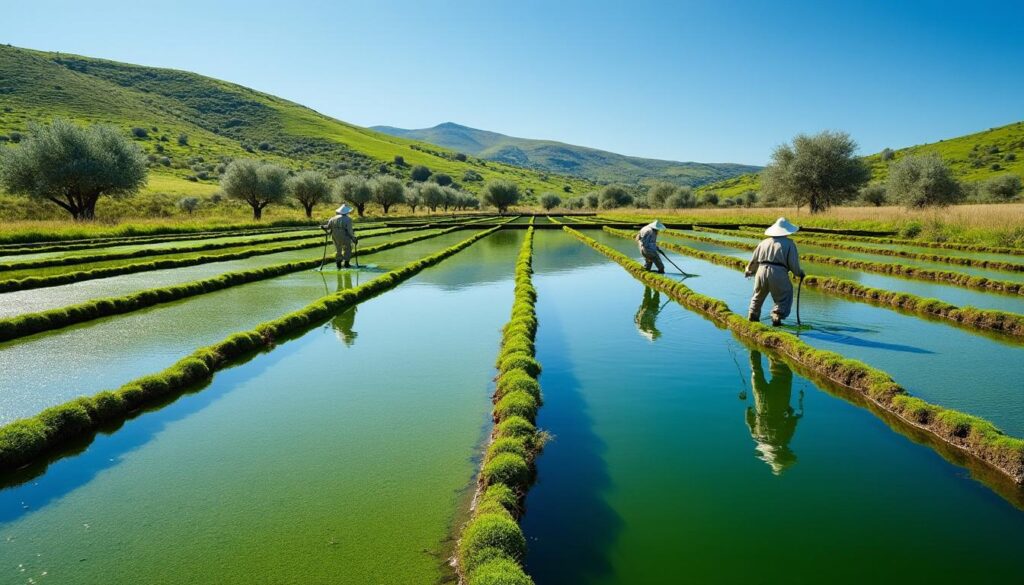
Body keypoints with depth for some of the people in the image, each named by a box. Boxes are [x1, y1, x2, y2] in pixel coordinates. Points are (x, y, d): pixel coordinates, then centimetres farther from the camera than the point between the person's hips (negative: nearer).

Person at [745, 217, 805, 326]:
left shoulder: (764, 242, 15)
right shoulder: (789, 244, 4)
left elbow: (754, 260, 19)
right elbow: (793, 263, 0)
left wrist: (748, 271, 35)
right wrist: (800, 273, 19)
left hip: (761, 271, 4)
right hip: (778, 273, -4)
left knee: (758, 295, 23)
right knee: (784, 298, 10)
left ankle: (753, 316, 26)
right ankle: (777, 318, -1)